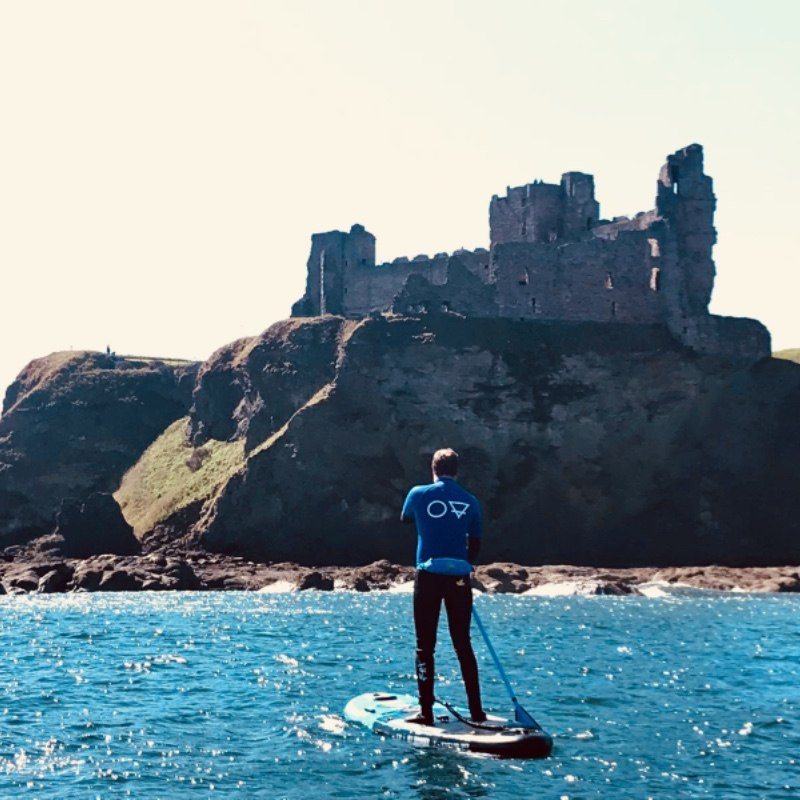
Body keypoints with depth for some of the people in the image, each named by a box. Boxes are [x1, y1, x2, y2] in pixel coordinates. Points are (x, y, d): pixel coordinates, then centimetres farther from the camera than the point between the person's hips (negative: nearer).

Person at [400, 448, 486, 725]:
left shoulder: (419, 494, 0)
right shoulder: (470, 501, 5)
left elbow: (405, 518, 22)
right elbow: (475, 545, 9)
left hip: (428, 577, -2)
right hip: (459, 578, 2)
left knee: (425, 646, 4)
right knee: (463, 644, 11)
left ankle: (426, 712, 1)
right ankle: (477, 711, 13)